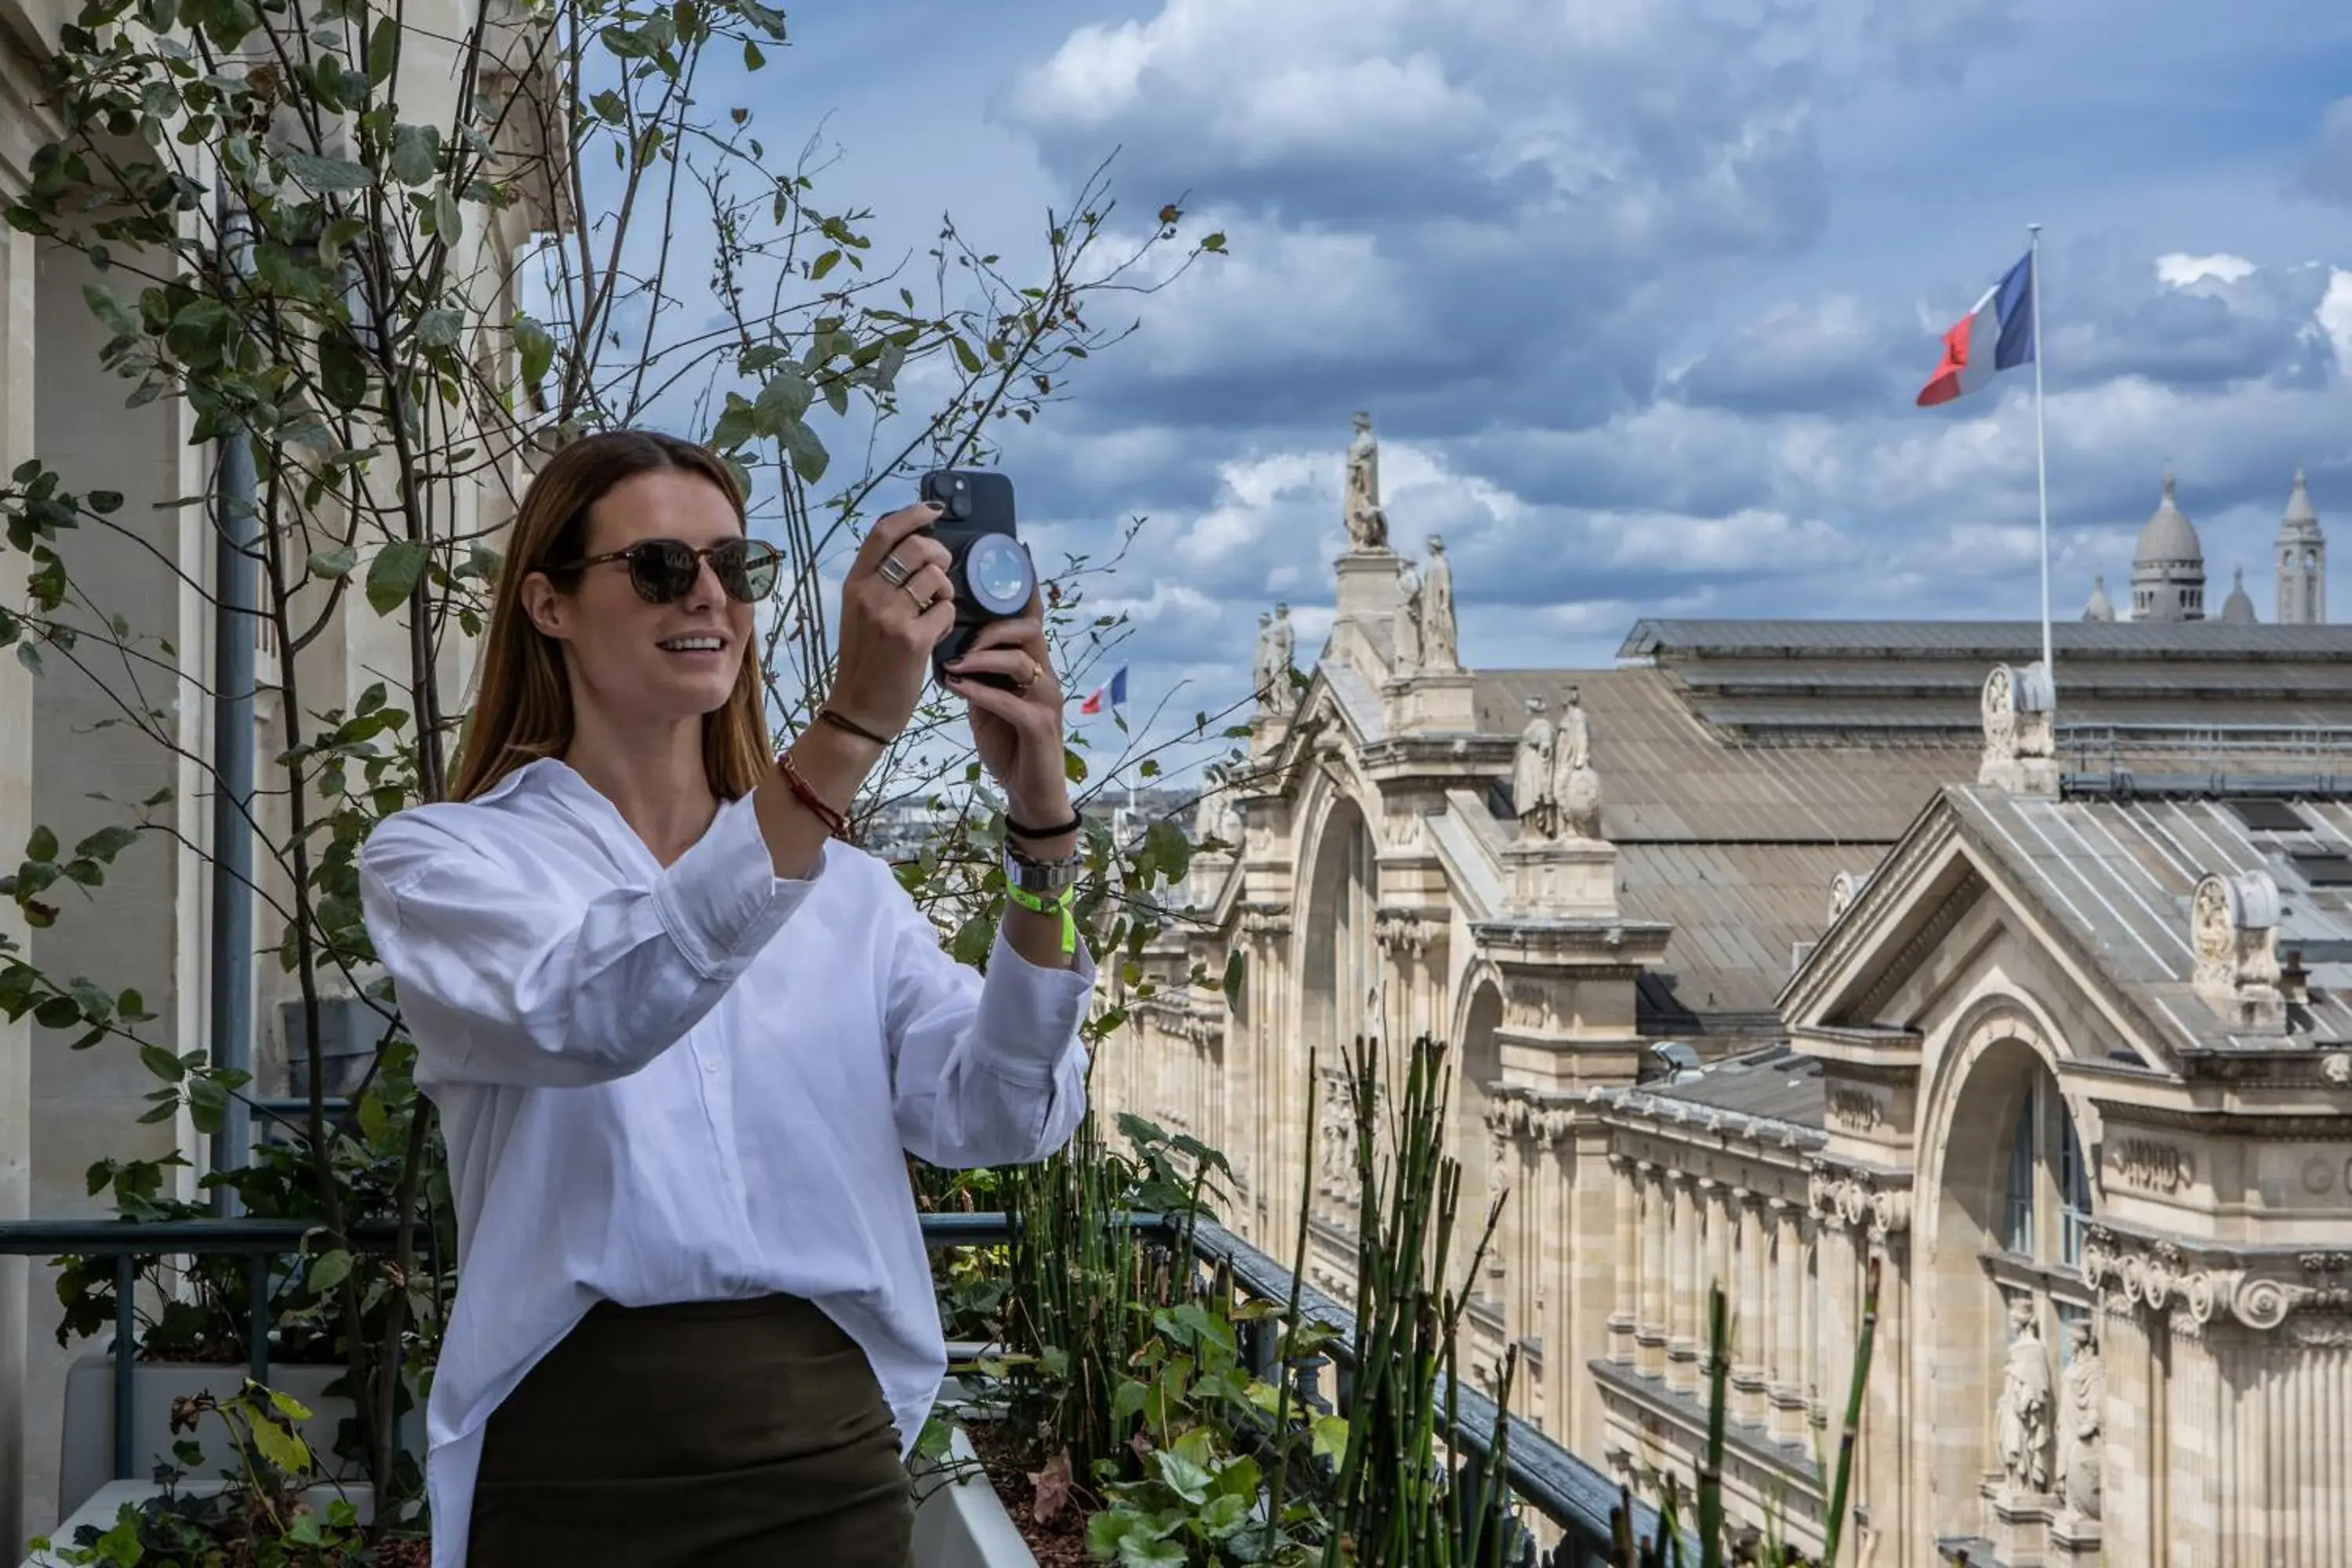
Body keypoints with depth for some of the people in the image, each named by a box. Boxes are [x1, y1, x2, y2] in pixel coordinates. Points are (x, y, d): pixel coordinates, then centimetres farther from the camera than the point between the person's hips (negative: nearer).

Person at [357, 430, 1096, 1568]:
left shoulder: (845, 886, 9)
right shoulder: (437, 859, -1)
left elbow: (998, 1117, -5)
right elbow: (593, 1009, -23)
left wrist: (1039, 829, -19)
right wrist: (850, 730, -30)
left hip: (831, 1460, 3)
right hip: (577, 1471, -3)